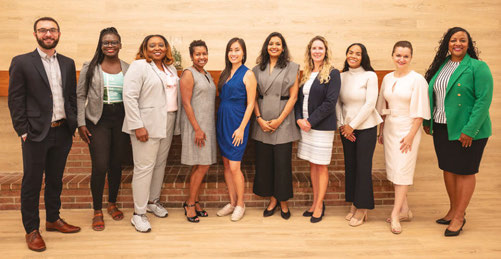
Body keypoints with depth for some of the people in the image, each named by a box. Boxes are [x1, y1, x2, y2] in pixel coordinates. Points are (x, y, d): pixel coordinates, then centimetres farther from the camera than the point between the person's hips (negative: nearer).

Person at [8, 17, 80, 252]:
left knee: (55, 179, 16)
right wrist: (23, 131, -10)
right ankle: (32, 230, 19)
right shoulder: (21, 62, -3)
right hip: (36, 134, -4)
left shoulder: (68, 63, 9)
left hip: (62, 132, 4)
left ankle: (53, 219, 32)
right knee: (32, 182, 6)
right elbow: (15, 100, -5)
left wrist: (73, 124, 4)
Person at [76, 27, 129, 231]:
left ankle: (112, 204, 29)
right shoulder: (90, 68, 1)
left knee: (116, 164, 10)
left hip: (121, 119, 2)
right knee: (100, 166, -6)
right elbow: (80, 96, 2)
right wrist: (81, 123, -5)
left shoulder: (128, 69, 6)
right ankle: (97, 212, 11)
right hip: (98, 120, -2)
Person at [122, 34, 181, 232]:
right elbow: (129, 97, -14)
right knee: (144, 168, -5)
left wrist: (175, 123, 10)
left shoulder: (171, 68, 15)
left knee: (160, 164, 15)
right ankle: (138, 214, 5)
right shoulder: (139, 66, -7)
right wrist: (137, 126, -20)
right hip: (147, 126, -7)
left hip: (167, 125, 7)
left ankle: (153, 201, 32)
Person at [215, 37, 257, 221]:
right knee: (226, 164, 11)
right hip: (222, 122, 7)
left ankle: (240, 204, 13)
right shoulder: (225, 73, 12)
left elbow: (250, 104, -10)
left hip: (236, 123, -7)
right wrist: (219, 121, 8)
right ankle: (232, 202, 24)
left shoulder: (247, 74, -7)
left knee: (234, 167, -5)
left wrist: (242, 128, -14)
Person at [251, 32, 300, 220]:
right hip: (262, 123, 3)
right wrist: (259, 119, -6)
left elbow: (293, 97, -3)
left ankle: (283, 202, 16)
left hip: (283, 122, -3)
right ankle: (272, 200, 21)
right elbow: (253, 97, 7)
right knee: (264, 162, 6)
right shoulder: (258, 69, 10)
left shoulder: (292, 68, 1)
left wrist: (279, 120, -10)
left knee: (282, 163, 0)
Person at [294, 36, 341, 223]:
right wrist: (299, 119, -6)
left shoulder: (332, 74, -6)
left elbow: (330, 102, -13)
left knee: (321, 165, 2)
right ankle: (315, 202, 24)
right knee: (312, 164, 12)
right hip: (305, 125, 6)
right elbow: (299, 98, 11)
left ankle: (320, 205, 13)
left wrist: (310, 121, -15)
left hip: (322, 127, -6)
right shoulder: (306, 74, 12)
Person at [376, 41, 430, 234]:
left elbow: (419, 111, -10)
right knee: (393, 170, 8)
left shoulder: (417, 79, -8)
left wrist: (411, 135, -15)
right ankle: (405, 211, 21)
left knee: (402, 171, -6)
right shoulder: (387, 78, 9)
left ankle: (395, 215, 0)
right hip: (390, 129, 6)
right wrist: (381, 130, 13)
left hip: (407, 129, -6)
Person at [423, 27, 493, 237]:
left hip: (466, 130, -6)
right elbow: (430, 95, 13)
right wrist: (427, 122, 8)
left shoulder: (478, 67, -8)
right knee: (448, 169, 13)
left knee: (465, 172, 3)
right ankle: (453, 210, 29)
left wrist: (470, 130, -20)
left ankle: (459, 217, 14)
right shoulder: (440, 66, 9)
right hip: (441, 128, 6)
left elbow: (484, 100, -15)